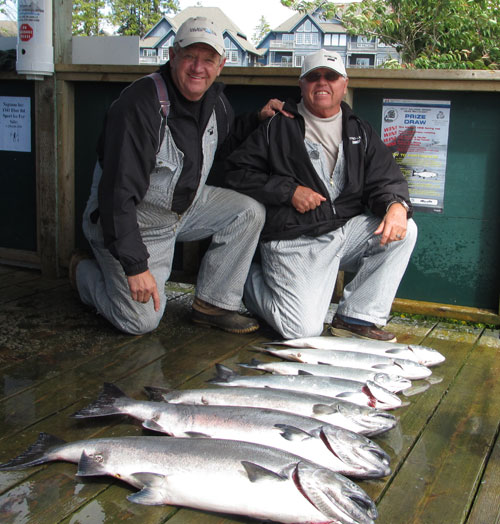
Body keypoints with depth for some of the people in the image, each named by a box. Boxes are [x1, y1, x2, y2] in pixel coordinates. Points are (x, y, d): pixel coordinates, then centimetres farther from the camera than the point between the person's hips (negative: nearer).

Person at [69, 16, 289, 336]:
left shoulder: (214, 99, -4)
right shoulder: (141, 105, -29)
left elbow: (226, 142, 19)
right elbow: (118, 192, -31)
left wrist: (258, 119, -1)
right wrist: (135, 266, -32)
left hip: (187, 204, 7)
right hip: (133, 220, -7)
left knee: (250, 213, -11)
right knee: (142, 321, -7)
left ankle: (213, 304, -1)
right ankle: (85, 272, 22)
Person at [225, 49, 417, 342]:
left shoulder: (360, 132, 15)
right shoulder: (279, 126, 3)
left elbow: (386, 179, 7)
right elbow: (238, 172, 1)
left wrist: (397, 205, -17)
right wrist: (288, 191, -11)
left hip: (346, 230, 5)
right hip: (295, 241, -4)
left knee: (403, 231, -19)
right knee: (303, 330, -16)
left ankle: (357, 317, -9)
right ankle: (254, 280, 16)